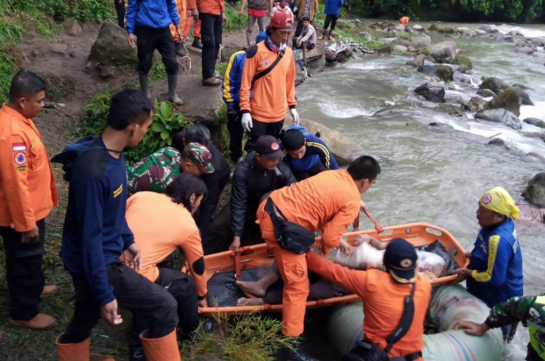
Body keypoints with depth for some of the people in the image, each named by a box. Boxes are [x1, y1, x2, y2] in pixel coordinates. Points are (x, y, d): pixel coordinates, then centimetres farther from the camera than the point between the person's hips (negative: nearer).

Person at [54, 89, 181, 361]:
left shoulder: (114, 154, -1)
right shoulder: (93, 171, -31)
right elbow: (91, 237, -27)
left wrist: (127, 240, 19)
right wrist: (104, 294, -22)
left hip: (103, 255, 9)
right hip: (96, 262, -9)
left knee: (85, 321, 24)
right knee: (164, 307, -2)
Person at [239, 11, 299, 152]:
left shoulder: (288, 52, 5)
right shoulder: (256, 51, -13)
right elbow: (246, 83, -11)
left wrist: (292, 106, 14)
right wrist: (245, 110, -15)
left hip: (279, 113, 5)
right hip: (259, 113, -5)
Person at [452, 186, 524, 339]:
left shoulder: (498, 241, -39)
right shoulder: (504, 223, -11)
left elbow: (495, 279, -32)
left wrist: (468, 273, -20)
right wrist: (473, 255, -1)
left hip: (500, 299, -8)